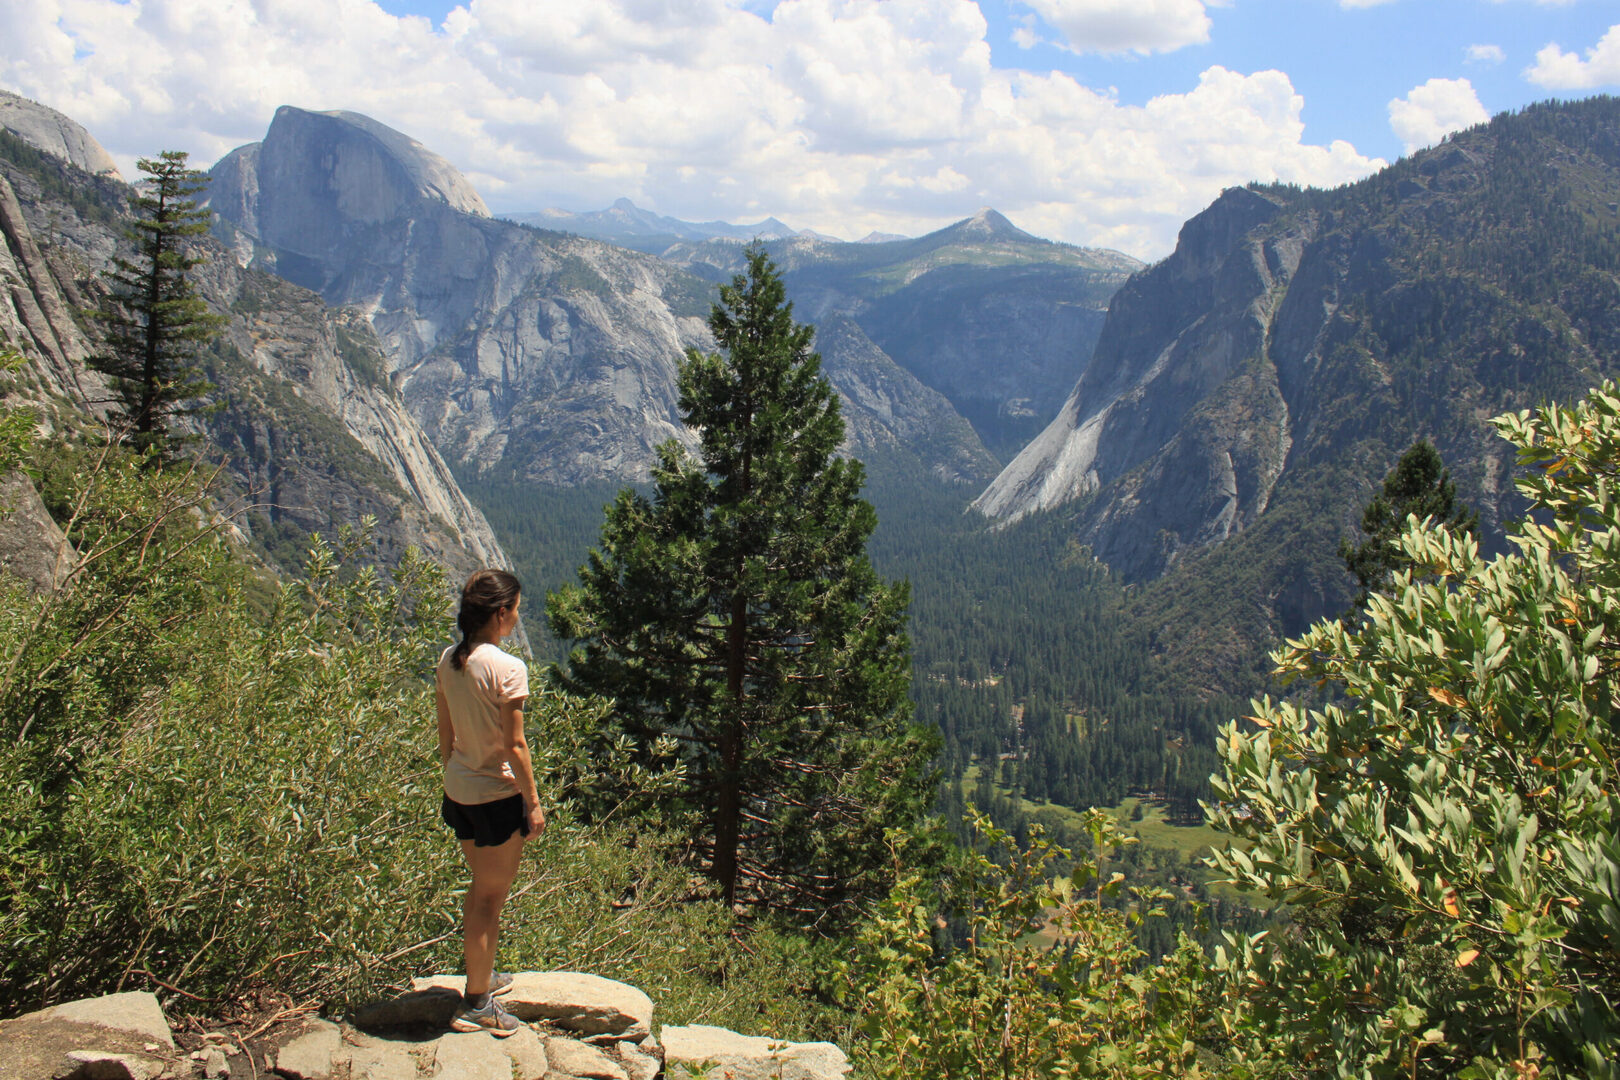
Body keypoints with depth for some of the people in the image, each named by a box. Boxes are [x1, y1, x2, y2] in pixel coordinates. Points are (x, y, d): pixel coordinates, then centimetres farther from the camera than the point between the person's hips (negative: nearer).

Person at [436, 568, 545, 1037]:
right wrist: (533, 802, -9)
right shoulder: (507, 668, -21)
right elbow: (515, 746, -18)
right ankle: (476, 1004, 17)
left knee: (481, 888, 24)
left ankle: (482, 976, 40)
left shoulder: (448, 661, 0)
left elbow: (445, 734, 8)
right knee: (490, 897, 7)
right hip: (498, 793, -7)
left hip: (459, 790, 7)